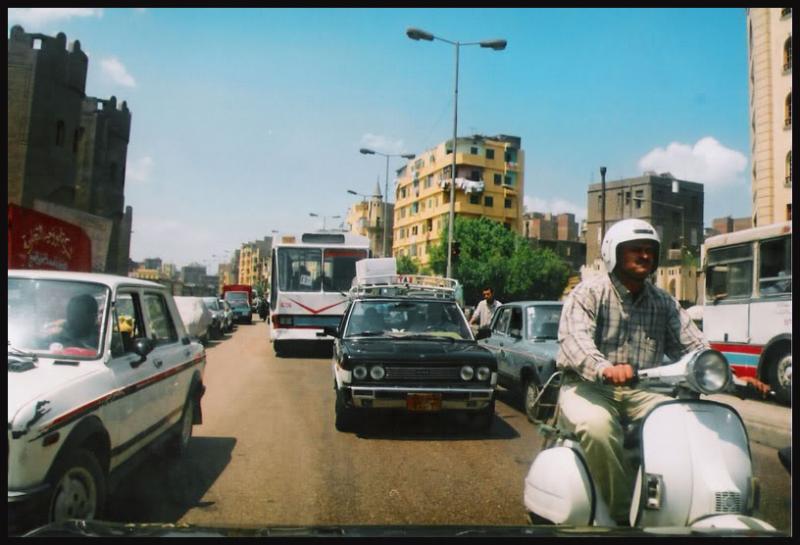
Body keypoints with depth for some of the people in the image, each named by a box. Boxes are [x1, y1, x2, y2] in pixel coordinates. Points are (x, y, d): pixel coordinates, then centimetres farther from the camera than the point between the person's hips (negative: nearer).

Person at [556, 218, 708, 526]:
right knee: (598, 427, -35)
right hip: (588, 386, -4)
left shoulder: (664, 303, 13)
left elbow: (693, 345, 7)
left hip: (642, 390, 5)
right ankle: (623, 513, -18)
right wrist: (604, 368, -42)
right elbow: (574, 337, -22)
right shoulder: (589, 292, -5)